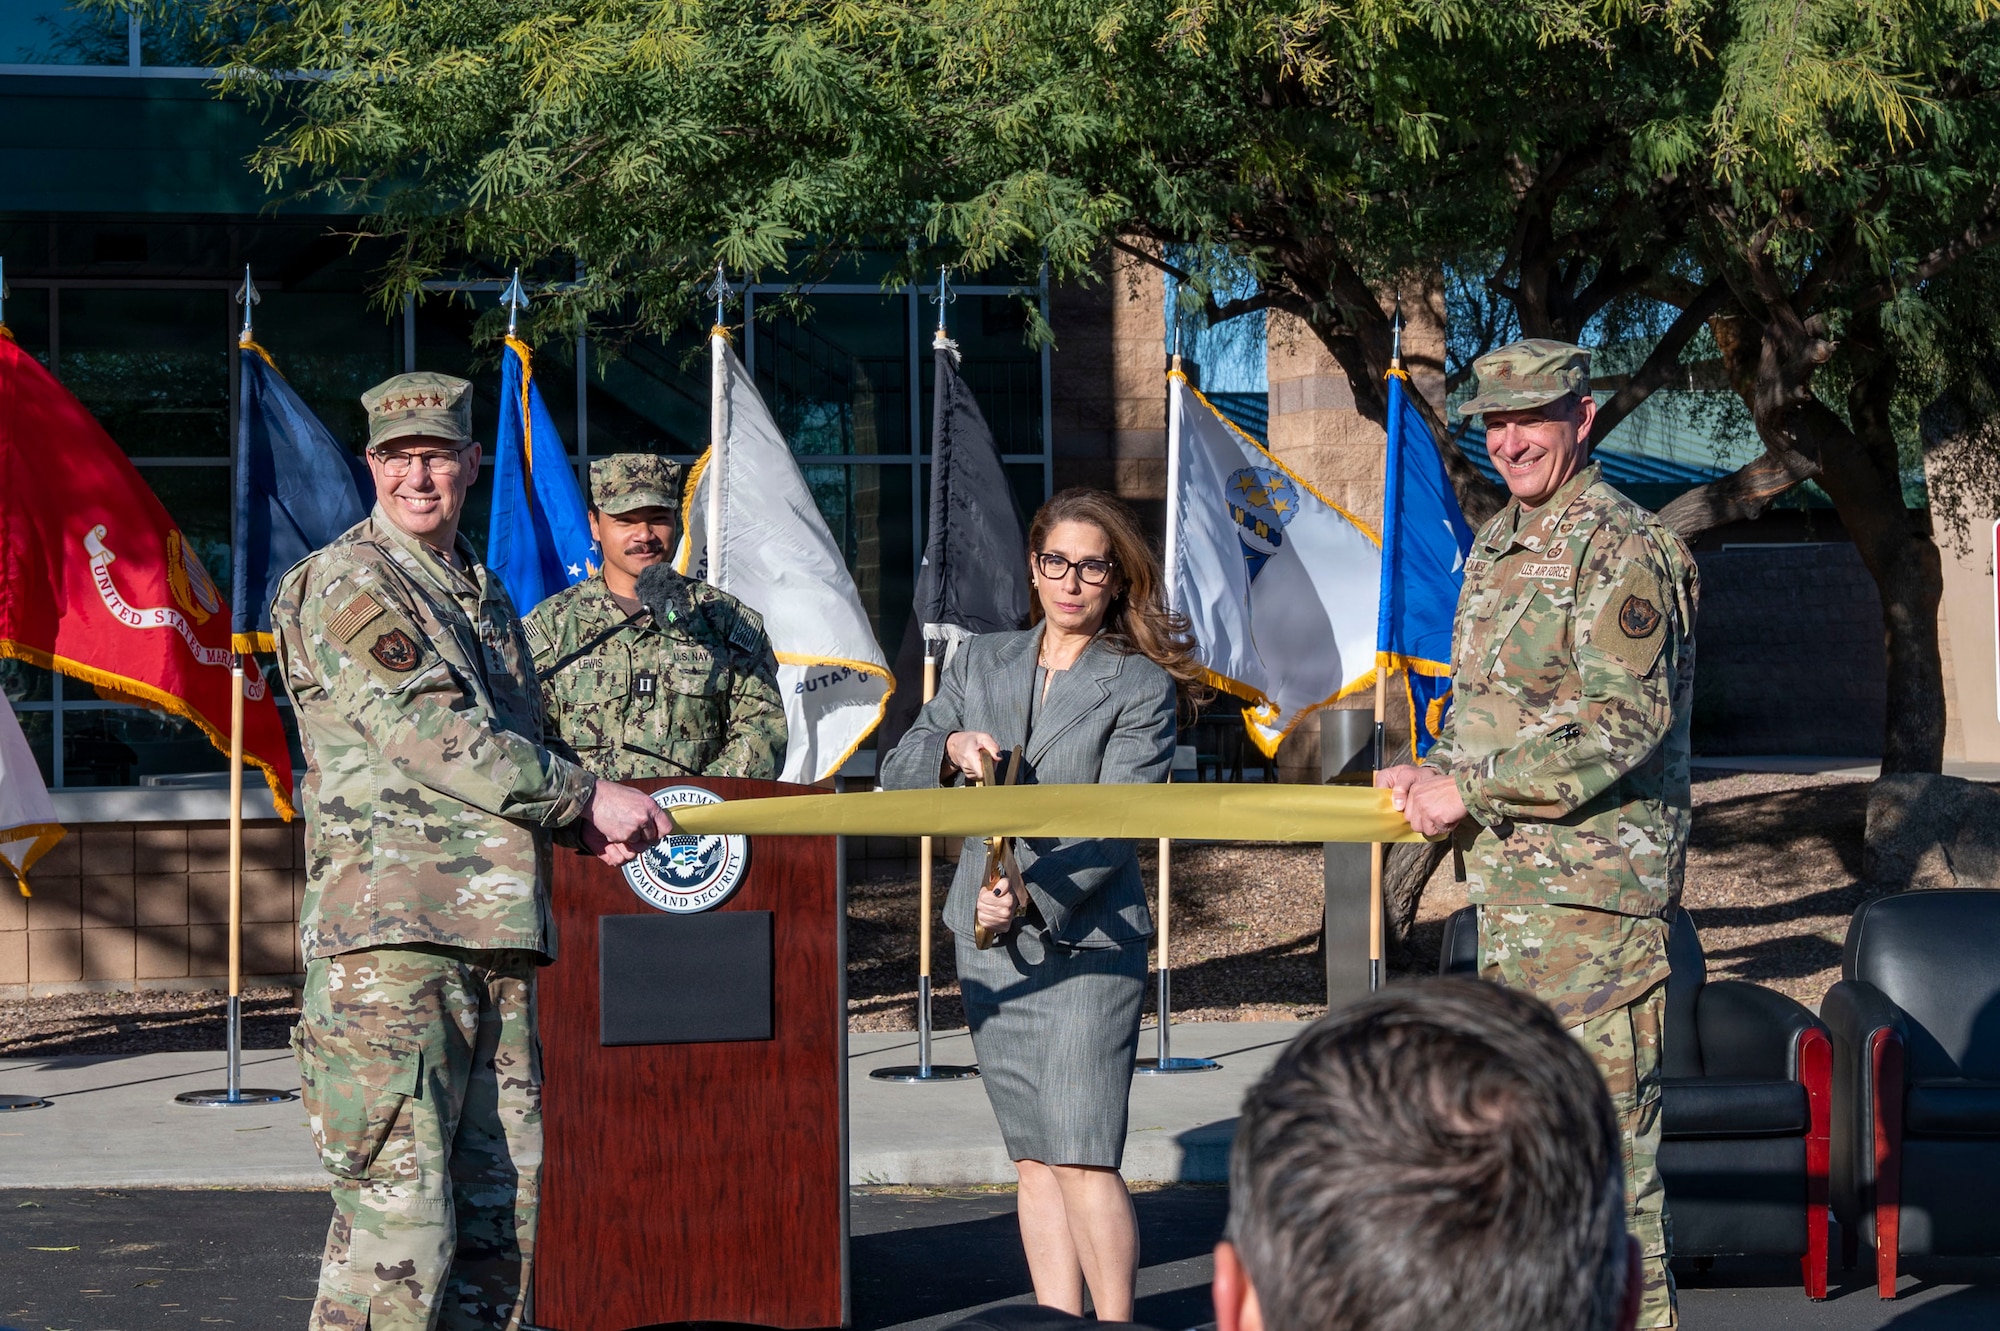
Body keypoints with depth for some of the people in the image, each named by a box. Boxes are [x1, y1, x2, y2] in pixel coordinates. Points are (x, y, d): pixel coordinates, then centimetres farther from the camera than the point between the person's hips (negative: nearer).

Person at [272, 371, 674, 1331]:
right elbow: (434, 739, -13)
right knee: (397, 1225, -11)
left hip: (498, 937, 8)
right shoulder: (344, 585, -3)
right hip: (388, 935, -8)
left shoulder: (487, 596, 22)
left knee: (499, 1212, 9)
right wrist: (587, 797, -9)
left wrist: (585, 825, 10)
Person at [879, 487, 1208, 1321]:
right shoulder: (979, 664, 13)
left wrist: (1033, 899, -26)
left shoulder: (1141, 687, -2)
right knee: (1033, 1158, 9)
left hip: (1087, 944, -5)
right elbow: (895, 778, 9)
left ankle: (1116, 1325, -5)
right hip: (987, 943, 5)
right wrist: (951, 750, -13)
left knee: (1083, 1156, -12)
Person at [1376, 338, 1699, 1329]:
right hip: (1507, 880, 9)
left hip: (1596, 881, -9)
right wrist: (1434, 773, 5)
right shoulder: (1494, 548, 17)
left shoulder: (1621, 547, -11)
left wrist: (1473, 790, -16)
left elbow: (1625, 720, -19)